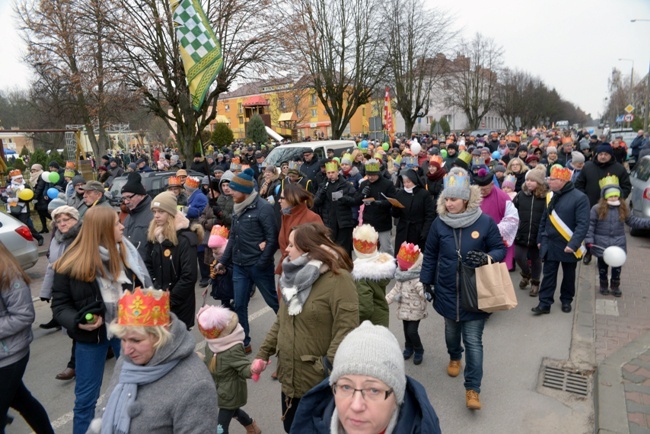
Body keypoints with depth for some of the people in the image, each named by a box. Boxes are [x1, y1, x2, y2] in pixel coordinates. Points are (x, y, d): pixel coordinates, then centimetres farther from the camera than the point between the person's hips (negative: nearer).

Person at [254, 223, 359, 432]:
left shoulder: (338, 279, -18)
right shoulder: (294, 276, 10)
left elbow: (346, 330, -24)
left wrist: (327, 368, -26)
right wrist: (264, 352, 11)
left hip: (320, 383, -7)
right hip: (289, 376, 8)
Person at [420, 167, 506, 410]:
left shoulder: (485, 222, -12)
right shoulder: (439, 224, -7)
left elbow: (500, 249, -3)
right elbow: (430, 255, 3)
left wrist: (487, 258, -25)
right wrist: (426, 282, 4)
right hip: (447, 291, 3)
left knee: (473, 341, 0)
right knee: (451, 331, 22)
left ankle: (472, 389, 11)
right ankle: (454, 357, 52)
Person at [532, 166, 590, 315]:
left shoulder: (579, 198, -14)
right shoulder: (550, 196, 4)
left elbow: (583, 224, -19)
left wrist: (573, 244, -27)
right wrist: (540, 239, 11)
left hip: (568, 246, -4)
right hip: (550, 244, 4)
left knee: (568, 275, 14)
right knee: (548, 274, 3)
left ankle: (566, 300, 31)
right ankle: (545, 303, 7)